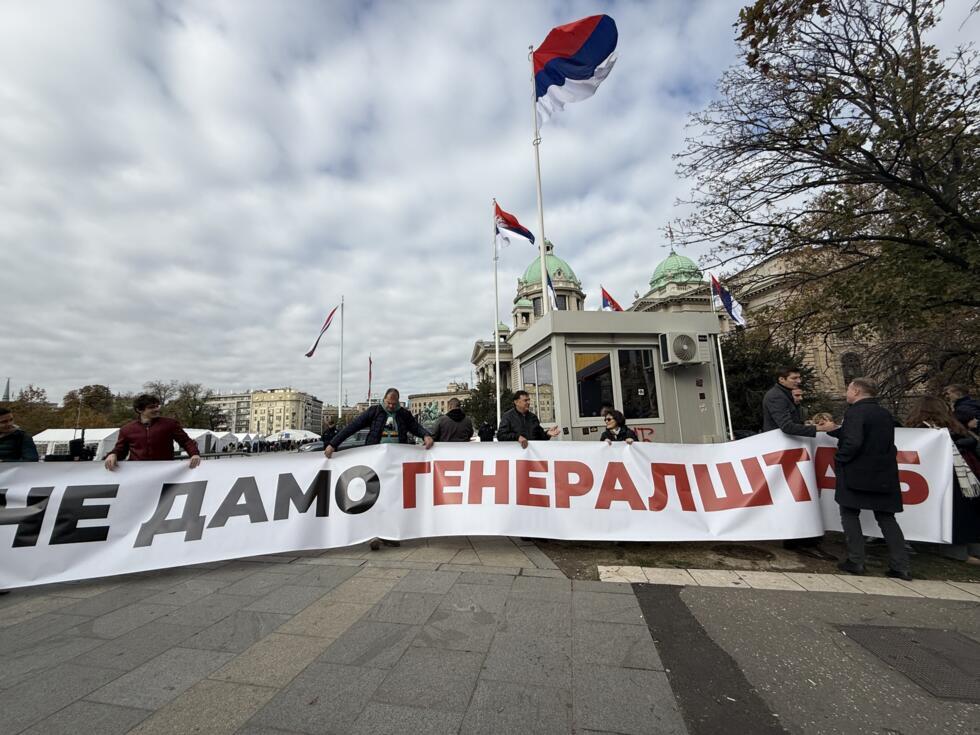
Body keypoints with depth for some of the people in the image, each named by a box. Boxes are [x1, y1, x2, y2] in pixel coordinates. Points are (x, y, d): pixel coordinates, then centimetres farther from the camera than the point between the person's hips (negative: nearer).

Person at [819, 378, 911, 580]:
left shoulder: (855, 412, -15)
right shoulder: (885, 414, 11)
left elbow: (853, 442, -25)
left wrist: (839, 460, -10)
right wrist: (834, 430, 23)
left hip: (856, 474, -7)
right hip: (884, 475, 7)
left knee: (849, 514, 6)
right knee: (886, 518, 14)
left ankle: (856, 562, 9)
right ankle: (900, 566, 14)